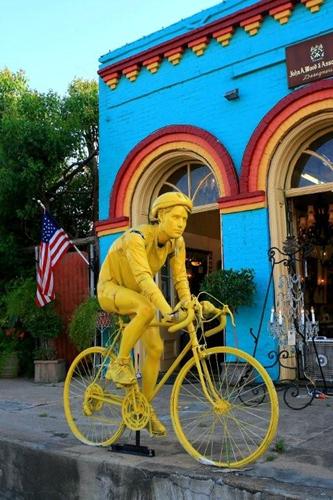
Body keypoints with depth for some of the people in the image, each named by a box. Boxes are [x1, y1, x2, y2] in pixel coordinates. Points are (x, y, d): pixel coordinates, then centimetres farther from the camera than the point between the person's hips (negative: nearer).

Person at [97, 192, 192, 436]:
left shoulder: (177, 242, -11)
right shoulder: (136, 237, -31)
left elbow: (181, 279, -14)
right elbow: (144, 278, -43)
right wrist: (167, 311, -54)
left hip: (137, 293, 6)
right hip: (111, 288, -6)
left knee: (155, 348, -6)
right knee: (147, 309, -37)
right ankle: (120, 364, -17)